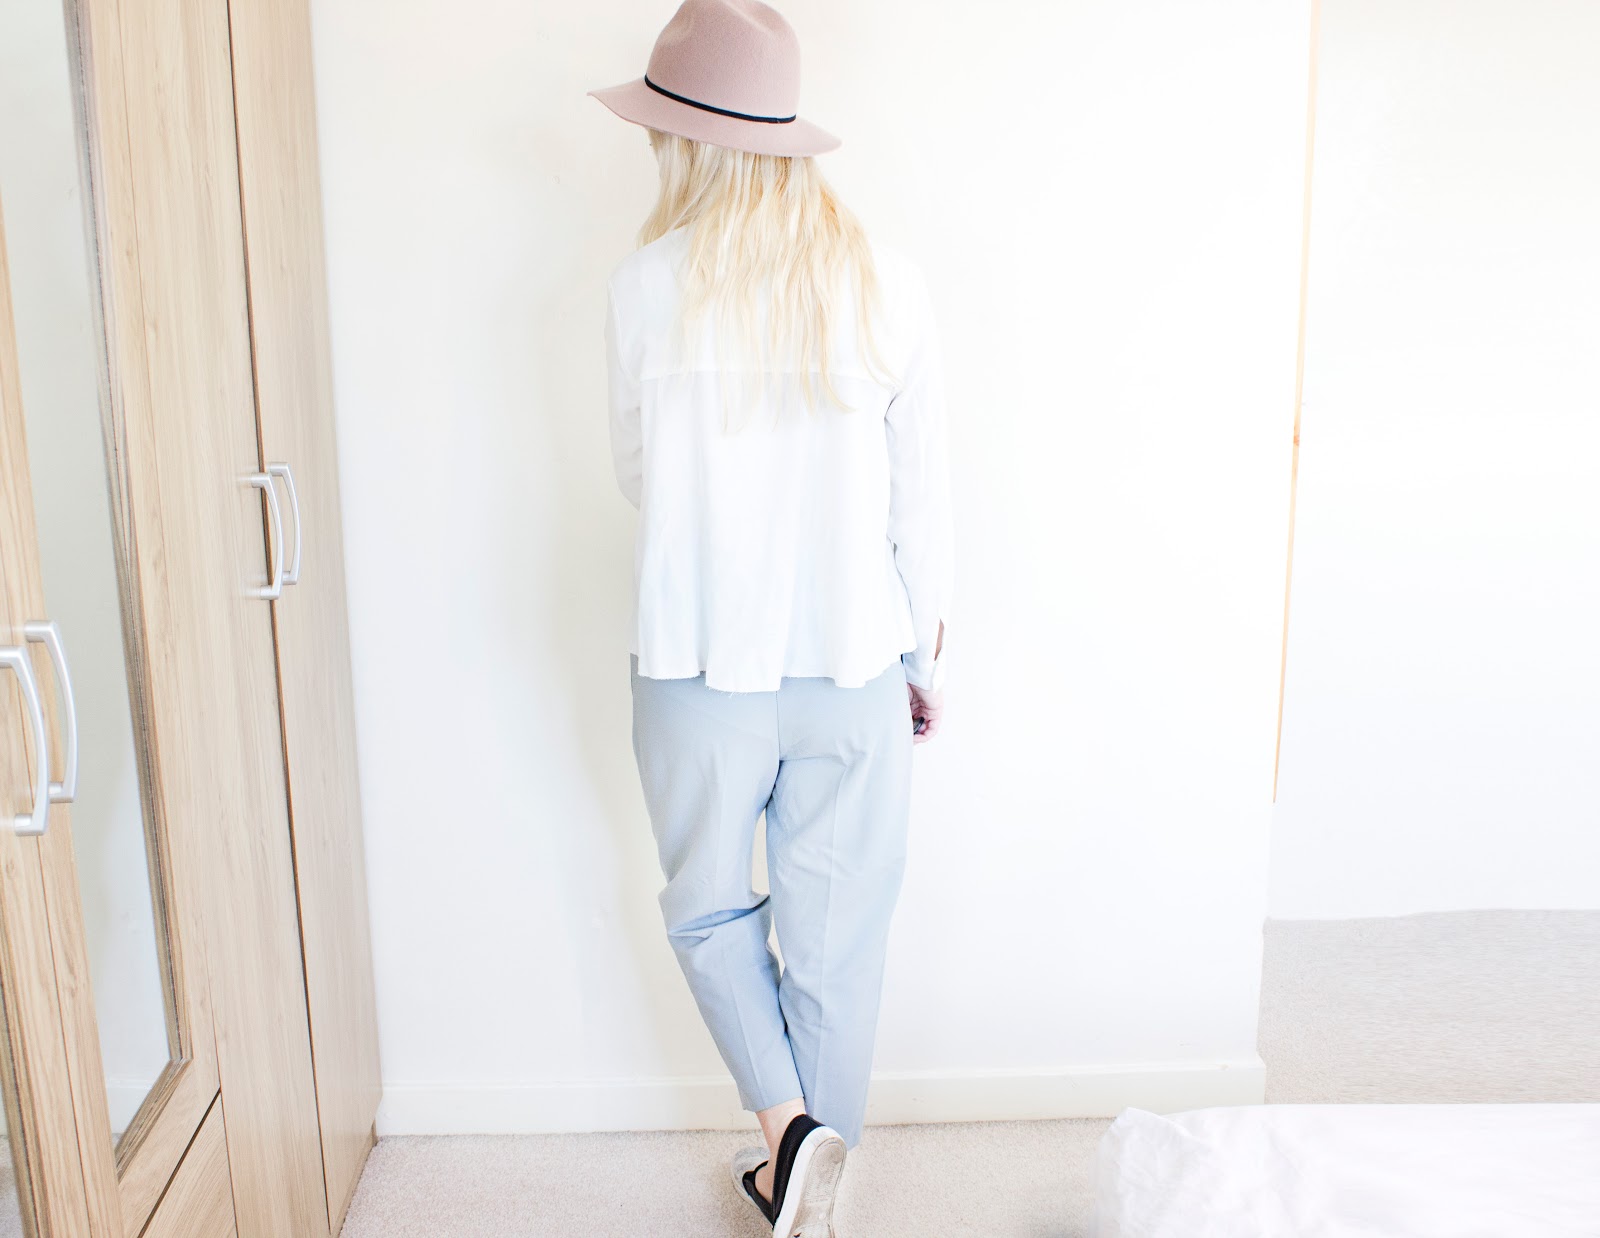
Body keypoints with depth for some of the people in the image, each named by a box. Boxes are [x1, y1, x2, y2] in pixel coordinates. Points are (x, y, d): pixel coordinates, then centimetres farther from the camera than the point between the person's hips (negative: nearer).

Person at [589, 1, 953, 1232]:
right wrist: (926, 648, 12)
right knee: (838, 934, 16)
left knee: (710, 906, 24)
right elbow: (922, 493, -1)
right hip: (853, 667, 2)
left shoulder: (649, 283, -10)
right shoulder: (889, 282, -6)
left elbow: (636, 471, 4)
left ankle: (788, 1126, 13)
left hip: (698, 664, -1)